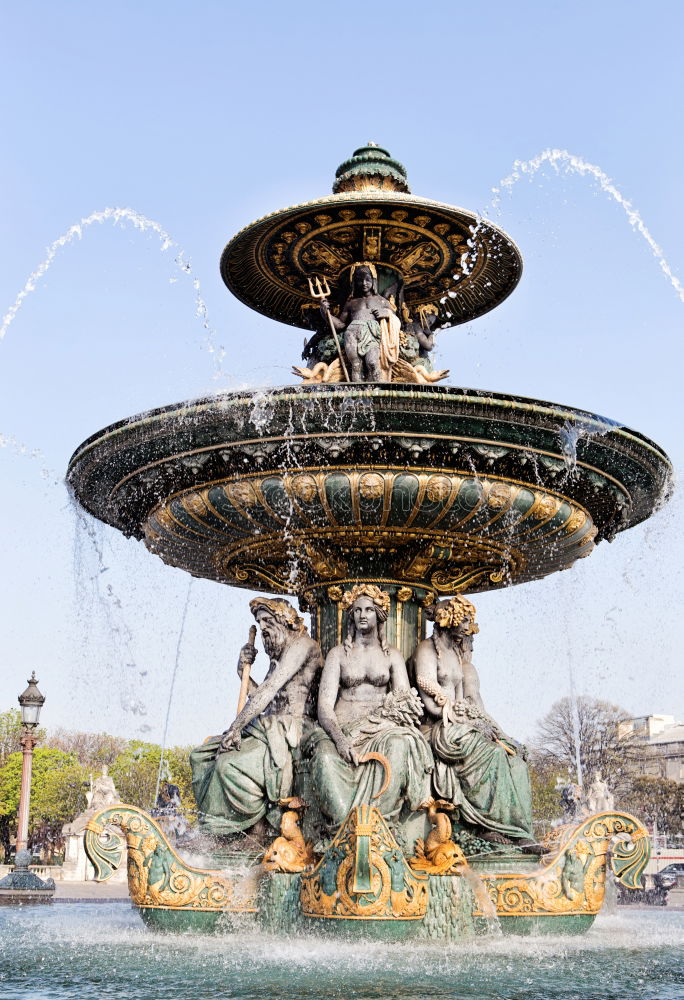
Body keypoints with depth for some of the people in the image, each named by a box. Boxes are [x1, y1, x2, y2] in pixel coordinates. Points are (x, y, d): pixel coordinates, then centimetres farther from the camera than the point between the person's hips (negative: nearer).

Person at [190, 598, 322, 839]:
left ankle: (257, 830, -10)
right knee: (202, 755, 5)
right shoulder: (279, 653, 21)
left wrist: (236, 727, -19)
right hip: (267, 729, 10)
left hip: (288, 735, -10)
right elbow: (263, 697, 15)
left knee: (229, 765, -28)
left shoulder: (302, 644, -8)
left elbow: (269, 690, -16)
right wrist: (244, 671, 5)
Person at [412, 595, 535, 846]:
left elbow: (473, 697, 17)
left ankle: (517, 831, -22)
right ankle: (492, 825, -23)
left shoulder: (461, 652, 21)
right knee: (492, 753, -29)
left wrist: (483, 720, -2)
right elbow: (432, 705, -12)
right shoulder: (428, 649, -3)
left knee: (513, 753, -16)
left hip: (463, 724, 7)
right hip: (441, 729, -7)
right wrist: (472, 720, -13)